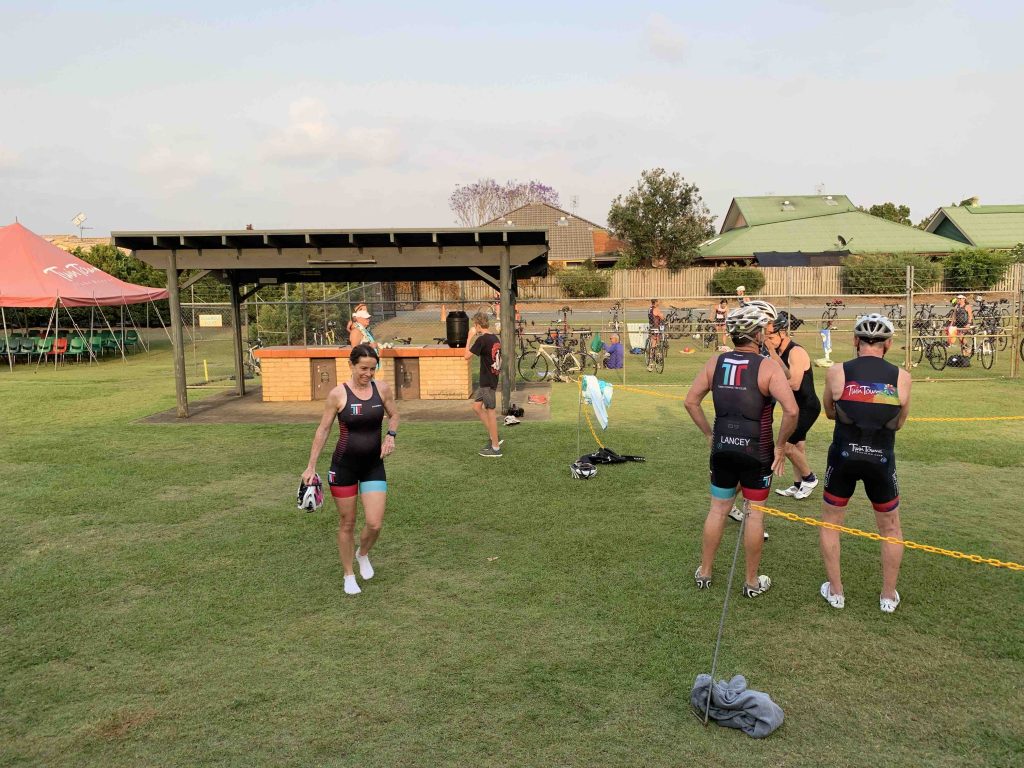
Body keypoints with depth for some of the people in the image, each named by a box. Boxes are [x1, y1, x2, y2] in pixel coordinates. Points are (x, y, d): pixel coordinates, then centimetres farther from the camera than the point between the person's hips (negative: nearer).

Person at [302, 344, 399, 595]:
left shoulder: (382, 389, -3)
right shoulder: (338, 394, -11)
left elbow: (394, 415, 14)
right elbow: (323, 429, -3)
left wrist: (391, 435, -6)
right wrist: (311, 466, -3)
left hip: (374, 466, 2)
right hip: (344, 466, -2)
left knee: (375, 524, -5)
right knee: (347, 523, 9)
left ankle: (363, 554, 30)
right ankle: (349, 575, 30)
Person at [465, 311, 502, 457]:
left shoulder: (482, 339, -17)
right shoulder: (496, 338, 9)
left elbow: (467, 356, -14)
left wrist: (470, 337, -7)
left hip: (487, 381, -8)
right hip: (492, 378, 8)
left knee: (490, 411, -1)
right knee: (477, 406, 17)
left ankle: (495, 448, 7)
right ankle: (493, 437, 20)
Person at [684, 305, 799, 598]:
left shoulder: (715, 363, 1)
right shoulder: (768, 367, -12)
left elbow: (691, 401, 2)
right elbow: (791, 411, -22)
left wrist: (709, 434, 10)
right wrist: (781, 445, -9)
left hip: (722, 448, 4)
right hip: (756, 451, -4)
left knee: (718, 509, 17)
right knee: (754, 513, 10)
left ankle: (704, 572, 29)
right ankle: (752, 582, 22)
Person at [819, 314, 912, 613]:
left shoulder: (836, 373, -8)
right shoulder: (901, 377, -5)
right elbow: (898, 422, 8)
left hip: (843, 457, -1)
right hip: (881, 461, 1)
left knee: (830, 522, 19)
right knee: (890, 528, 22)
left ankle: (835, 592, 25)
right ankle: (888, 595, 31)